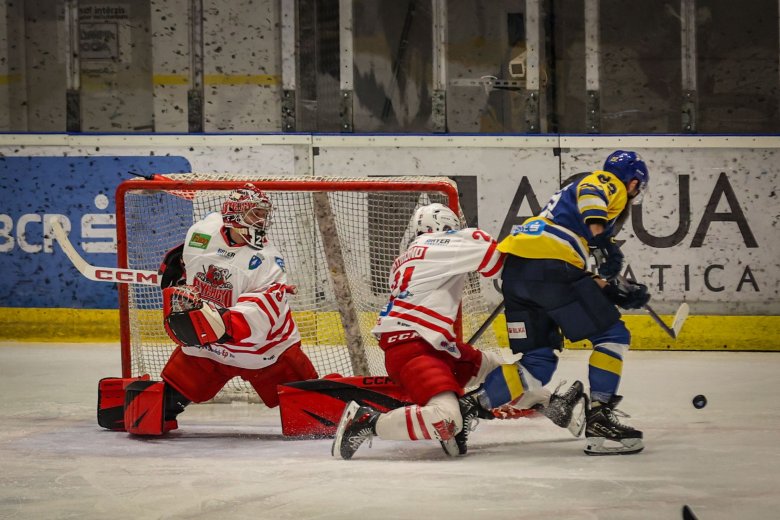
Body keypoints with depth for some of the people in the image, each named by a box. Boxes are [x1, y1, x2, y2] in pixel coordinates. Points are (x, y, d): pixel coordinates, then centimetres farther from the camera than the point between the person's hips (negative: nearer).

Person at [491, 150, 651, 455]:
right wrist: (603, 240, -19)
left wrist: (620, 291, 29)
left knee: (539, 355, 15)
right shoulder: (611, 184, 10)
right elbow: (591, 198, -16)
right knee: (612, 336, 0)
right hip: (549, 265, -9)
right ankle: (598, 419, -7)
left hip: (513, 267, 9)